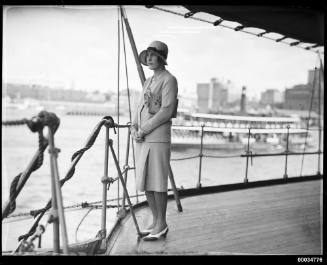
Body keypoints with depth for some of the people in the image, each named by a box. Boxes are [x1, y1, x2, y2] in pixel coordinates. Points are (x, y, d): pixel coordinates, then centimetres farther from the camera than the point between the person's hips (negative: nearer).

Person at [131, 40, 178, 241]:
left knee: (157, 183, -4)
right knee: (145, 182, 10)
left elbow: (166, 112, -15)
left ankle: (162, 225, 6)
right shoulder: (148, 82, 21)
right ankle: (156, 222, 20)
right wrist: (134, 127, 1)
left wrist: (143, 129, -13)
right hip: (142, 139, 8)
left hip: (158, 138, -8)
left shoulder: (169, 80, -6)